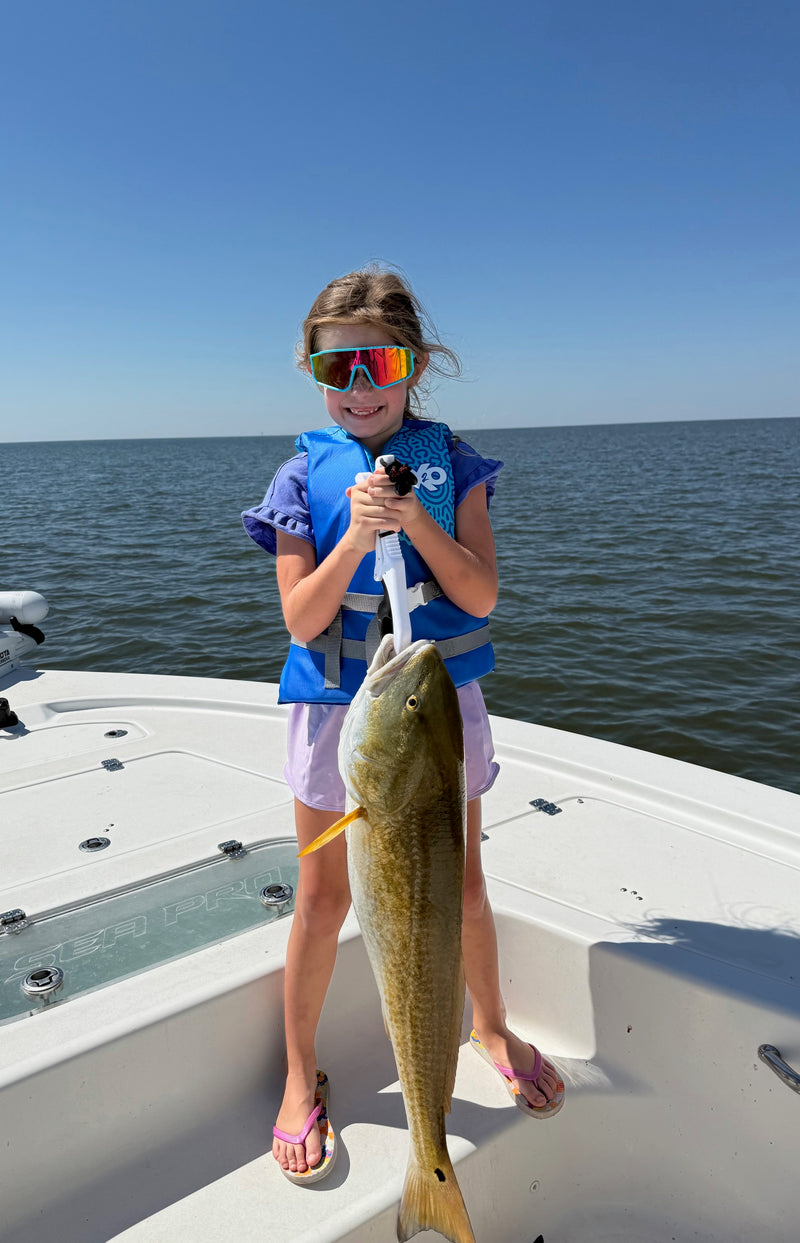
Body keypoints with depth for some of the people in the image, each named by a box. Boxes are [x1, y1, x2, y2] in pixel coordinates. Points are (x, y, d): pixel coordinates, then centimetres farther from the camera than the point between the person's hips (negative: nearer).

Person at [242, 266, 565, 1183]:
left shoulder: (451, 464, -1)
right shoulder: (304, 478, -4)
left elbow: (481, 596, -9)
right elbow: (301, 621, -10)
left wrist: (414, 519, -22)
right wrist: (356, 532, -24)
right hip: (334, 702, 0)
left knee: (460, 884, 15)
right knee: (323, 899, 9)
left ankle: (490, 1027, 44)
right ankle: (301, 1077, 33)